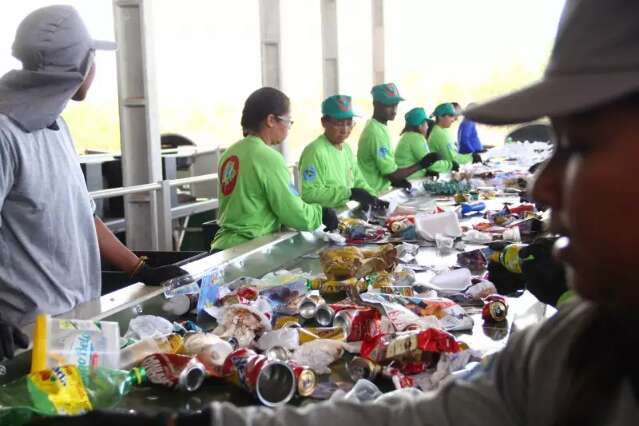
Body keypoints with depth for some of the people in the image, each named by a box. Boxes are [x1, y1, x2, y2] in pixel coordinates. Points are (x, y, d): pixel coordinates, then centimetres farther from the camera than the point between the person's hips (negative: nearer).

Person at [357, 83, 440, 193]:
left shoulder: (380, 128, 9)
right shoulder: (376, 133, -20)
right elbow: (393, 174, -19)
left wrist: (396, 179, 4)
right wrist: (421, 165, -13)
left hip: (380, 191, 9)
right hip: (374, 194, -9)